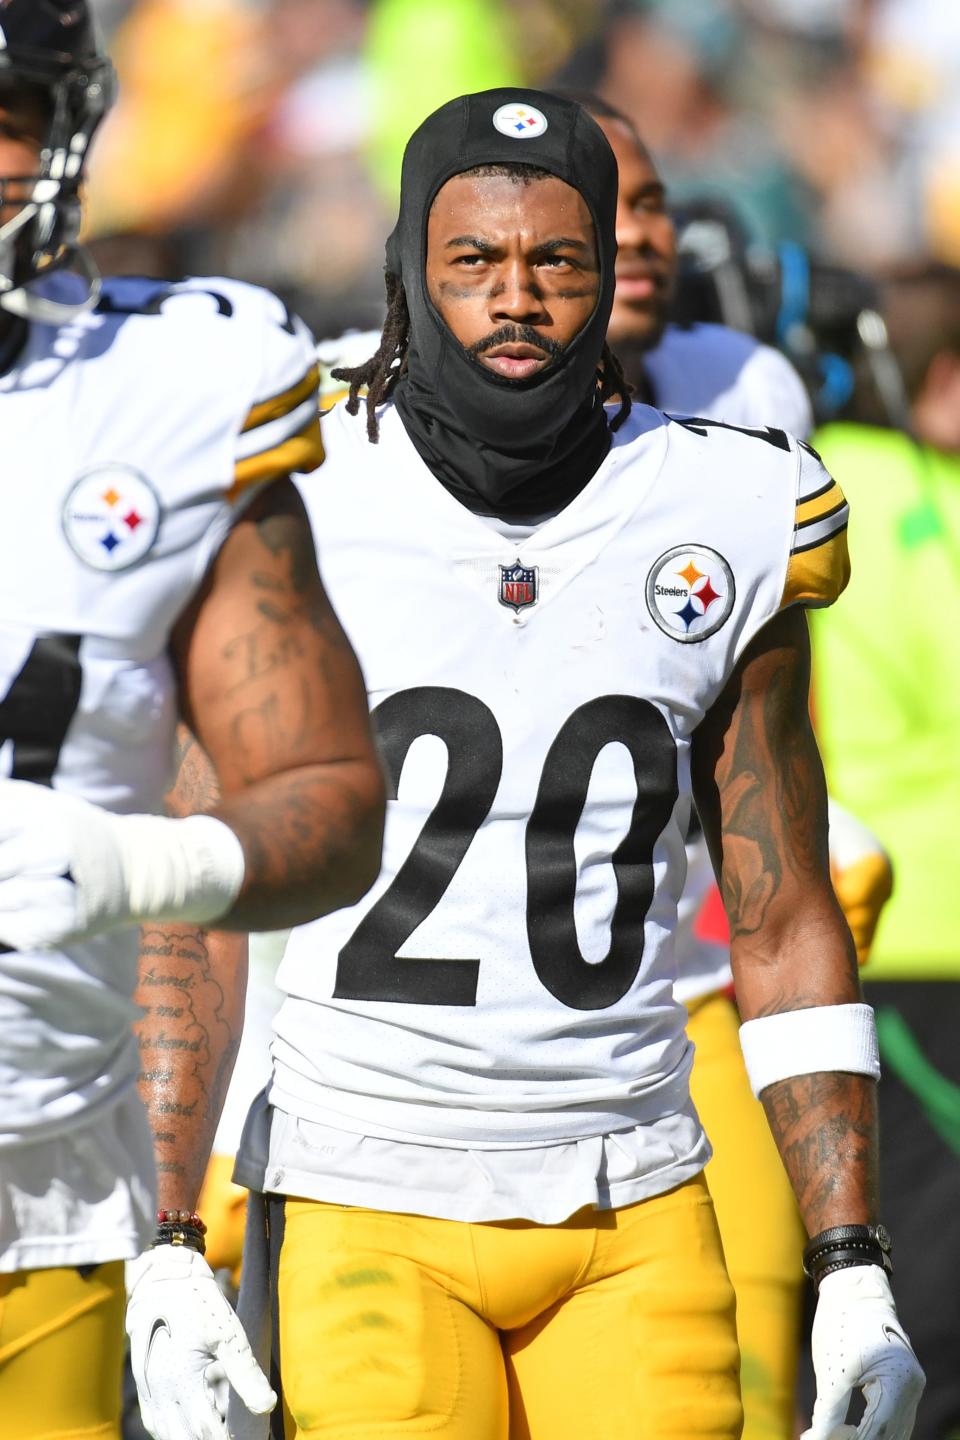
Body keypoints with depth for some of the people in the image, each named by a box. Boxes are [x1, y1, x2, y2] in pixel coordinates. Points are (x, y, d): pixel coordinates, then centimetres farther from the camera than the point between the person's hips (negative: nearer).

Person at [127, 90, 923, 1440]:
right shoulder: (292, 519, -4)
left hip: (634, 1218, 3)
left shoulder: (719, 535, 4)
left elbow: (786, 928, 9)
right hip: (367, 1210, -3)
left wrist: (854, 1271, 4)